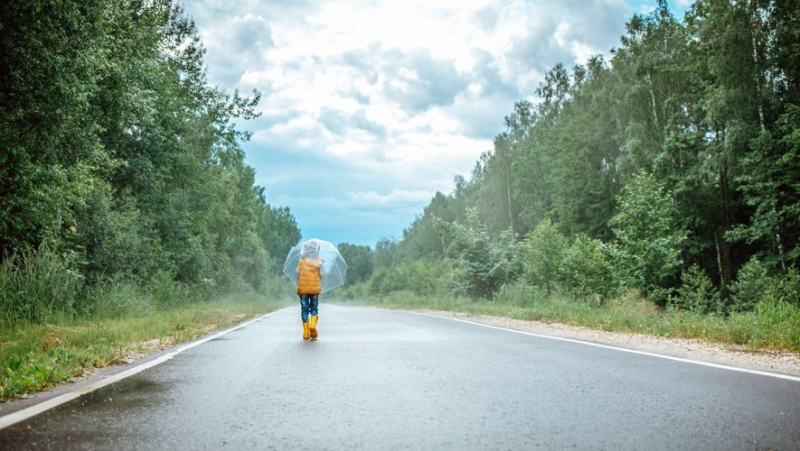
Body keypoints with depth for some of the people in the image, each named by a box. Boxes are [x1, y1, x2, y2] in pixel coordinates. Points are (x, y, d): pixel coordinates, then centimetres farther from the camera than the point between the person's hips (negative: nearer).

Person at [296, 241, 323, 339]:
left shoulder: (301, 260, 2)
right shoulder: (318, 261, -1)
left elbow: (298, 274, 1)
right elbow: (320, 275, 0)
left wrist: (298, 287, 8)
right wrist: (320, 287, 12)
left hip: (303, 287, 1)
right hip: (315, 287, -1)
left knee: (304, 309, 6)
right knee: (314, 307, 12)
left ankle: (306, 332, 3)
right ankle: (313, 324, -13)